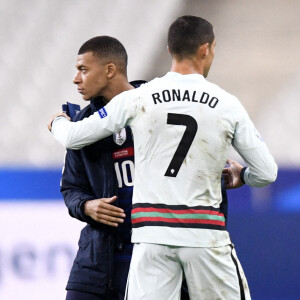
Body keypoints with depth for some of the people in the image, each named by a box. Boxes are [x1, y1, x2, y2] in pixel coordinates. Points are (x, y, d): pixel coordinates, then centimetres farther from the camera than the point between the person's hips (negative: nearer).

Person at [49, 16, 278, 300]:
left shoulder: (137, 98, 1)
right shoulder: (228, 105, 2)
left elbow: (72, 137, 8)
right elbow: (266, 173, 7)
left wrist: (58, 122, 33)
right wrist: (238, 176, 31)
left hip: (152, 233, 1)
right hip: (205, 232, -1)